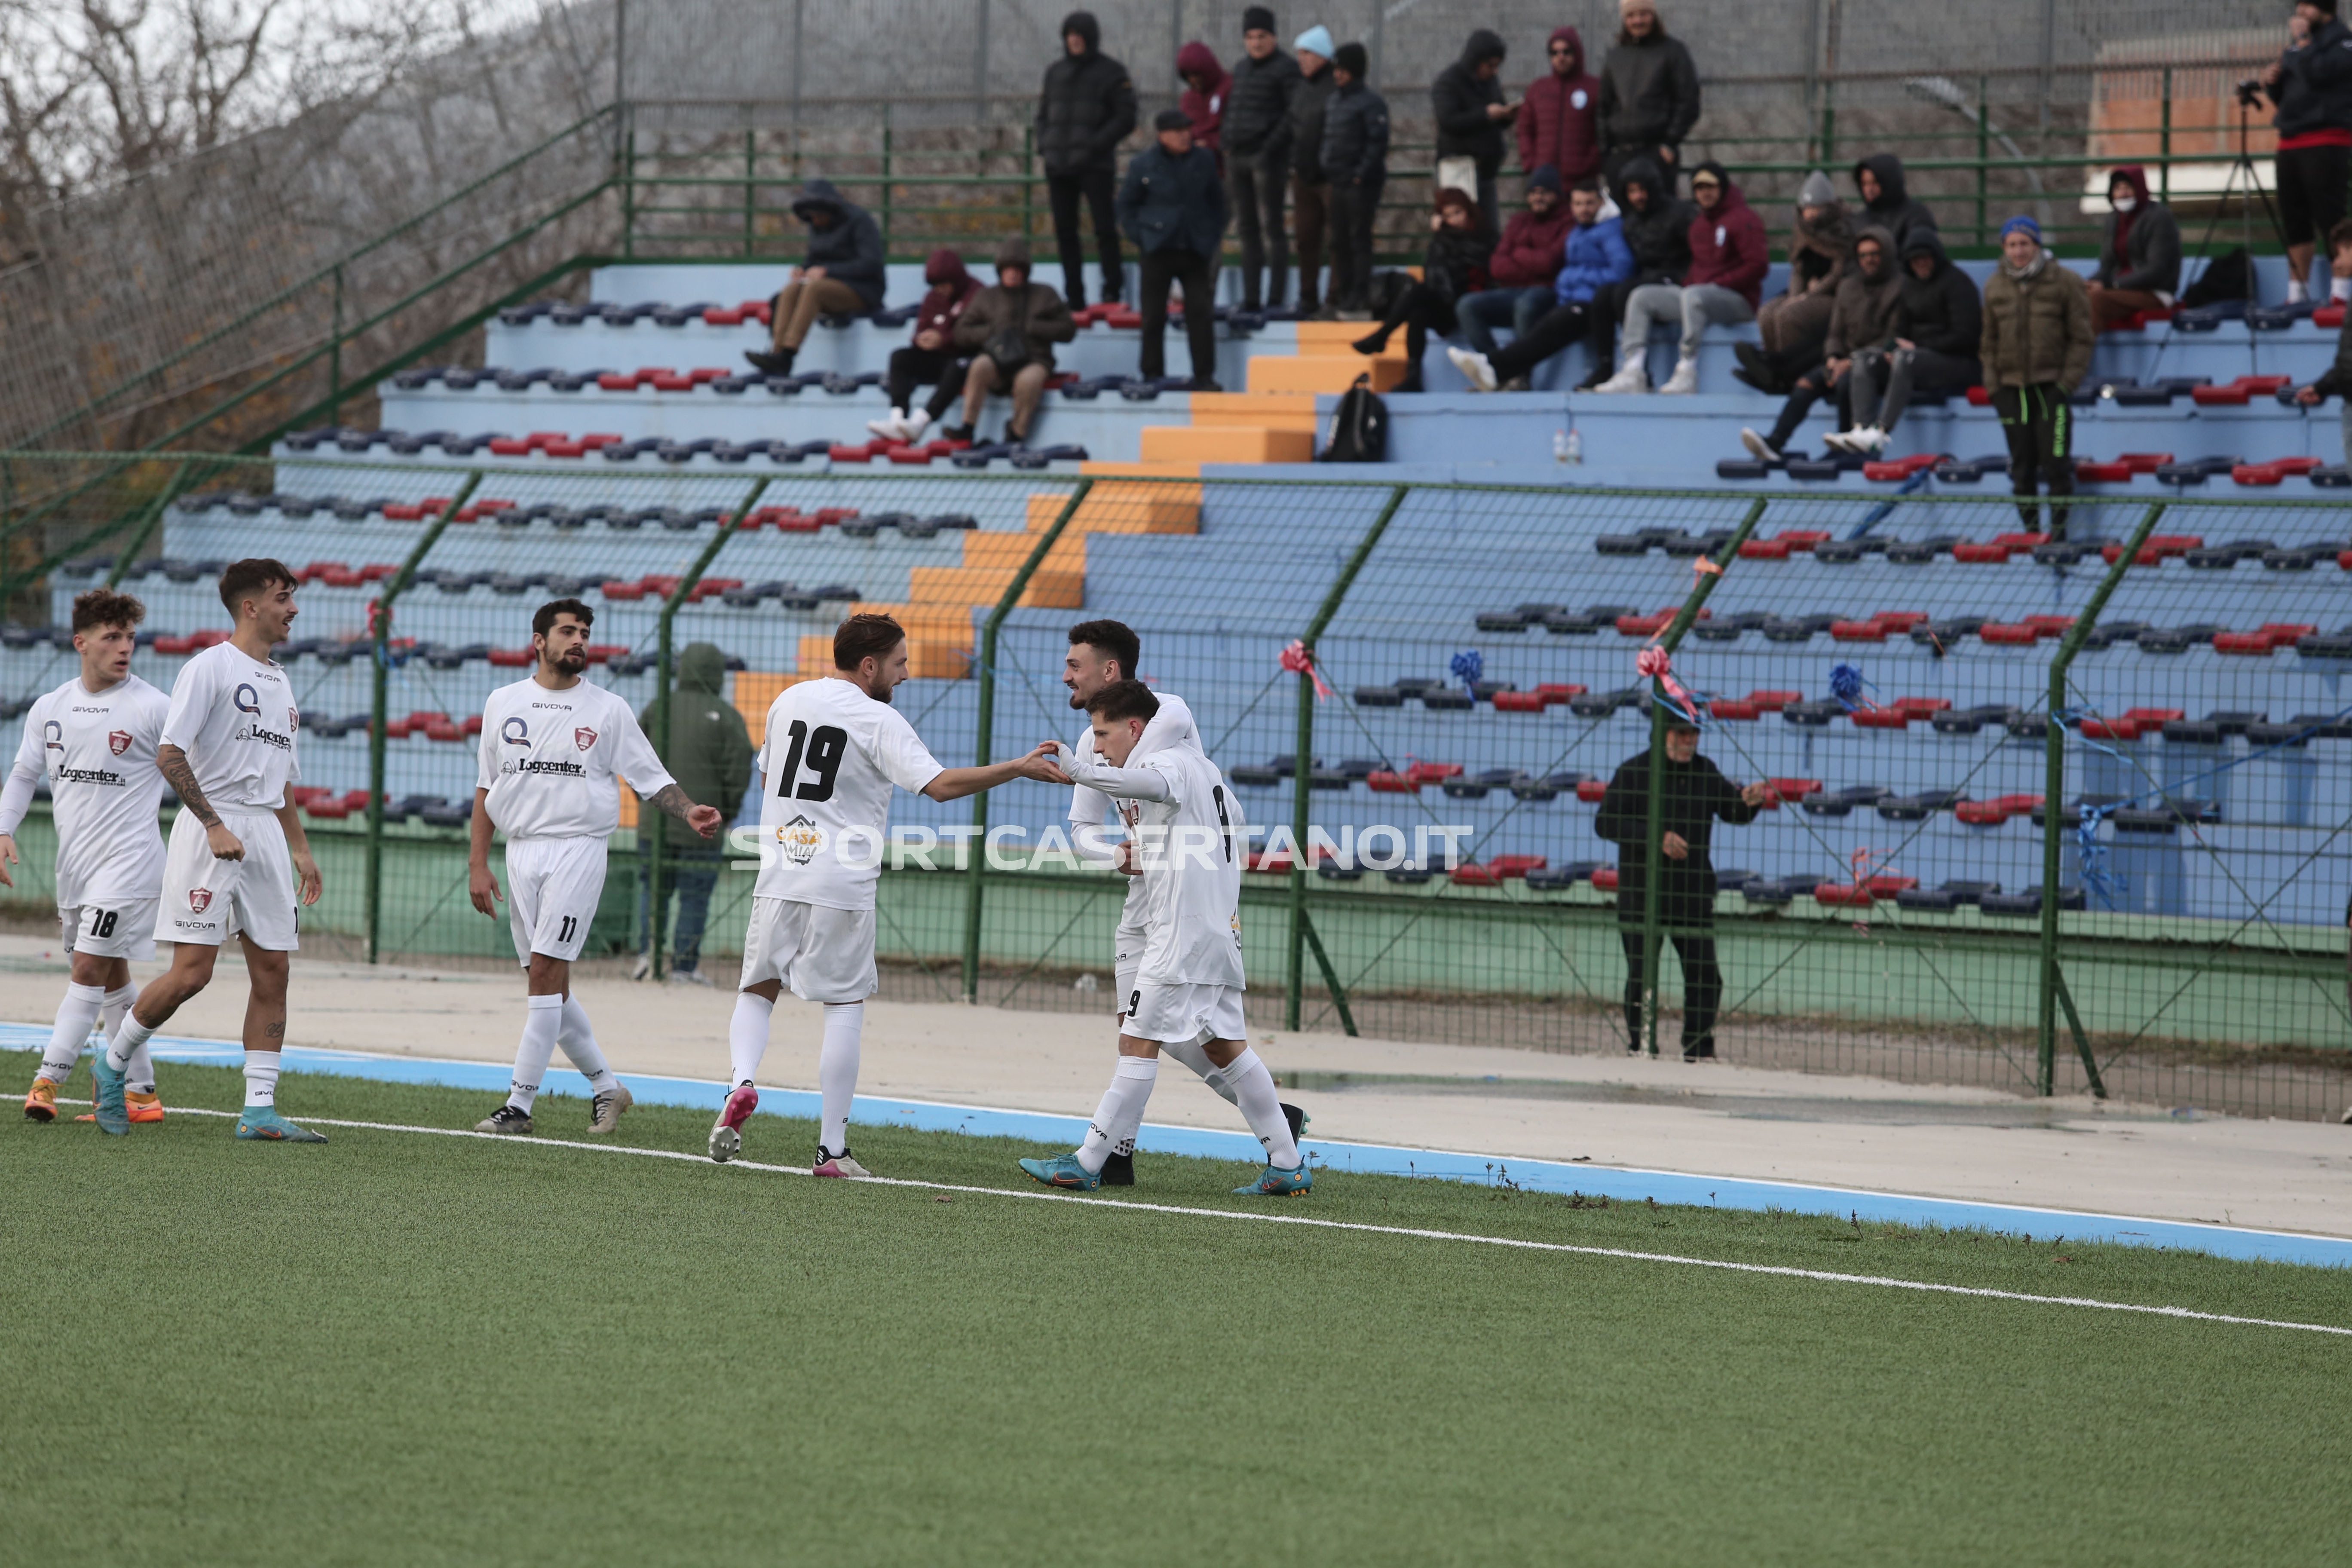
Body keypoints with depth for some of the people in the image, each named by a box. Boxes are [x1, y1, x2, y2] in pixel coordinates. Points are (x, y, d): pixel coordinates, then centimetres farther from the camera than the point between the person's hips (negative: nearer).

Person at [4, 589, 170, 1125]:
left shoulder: (153, 708, -8)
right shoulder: (50, 709, 7)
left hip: (129, 860, -6)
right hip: (74, 862, 6)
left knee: (89, 967, -13)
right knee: (110, 977, 10)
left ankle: (48, 1078, -13)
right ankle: (141, 1091, 16)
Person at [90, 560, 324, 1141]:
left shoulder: (279, 684, 19)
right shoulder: (210, 668, -7)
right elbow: (169, 755, -14)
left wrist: (300, 850, 19)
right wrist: (215, 827, -20)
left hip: (266, 835, 8)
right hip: (210, 832, -8)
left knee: (271, 972, 1)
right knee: (192, 972, -11)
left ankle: (259, 1110, 2)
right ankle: (112, 1064, 9)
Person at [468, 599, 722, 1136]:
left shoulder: (608, 710, 4)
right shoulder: (503, 704, 12)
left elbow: (652, 779, 4)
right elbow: (487, 788, 13)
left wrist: (690, 812, -15)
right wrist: (477, 864, 7)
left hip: (577, 850, -4)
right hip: (521, 852, 4)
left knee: (546, 975, -12)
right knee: (549, 985, 6)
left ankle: (519, 1105, -12)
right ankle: (605, 1086, 20)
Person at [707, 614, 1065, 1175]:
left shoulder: (788, 701, 11)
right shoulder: (879, 720, -8)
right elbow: (939, 785, -19)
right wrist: (1019, 769, -16)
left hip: (779, 875, 4)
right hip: (842, 886, -4)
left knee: (758, 990, 16)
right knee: (845, 1009, 3)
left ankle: (741, 1081, -13)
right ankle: (831, 1150, 1)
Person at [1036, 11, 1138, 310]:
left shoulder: (1111, 73, 1)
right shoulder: (1055, 72, 16)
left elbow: (1125, 119, -3)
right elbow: (1044, 114, 22)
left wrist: (1095, 145, -13)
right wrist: (1044, 148, 4)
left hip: (1096, 164, -5)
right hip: (1059, 165, 5)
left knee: (1105, 228, -10)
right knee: (1065, 232, 4)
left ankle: (1112, 292, -3)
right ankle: (1074, 299, 9)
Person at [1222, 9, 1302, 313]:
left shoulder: (1286, 69, -5)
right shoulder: (1241, 68, 18)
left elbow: (1295, 113, -13)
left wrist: (1272, 146, -18)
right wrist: (1228, 145, 13)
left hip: (1266, 159, -7)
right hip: (1237, 160, 7)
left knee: (1271, 227, -8)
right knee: (1247, 229, 8)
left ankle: (1276, 297, -7)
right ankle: (1250, 298, 12)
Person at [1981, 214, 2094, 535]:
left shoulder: (2065, 282, -1)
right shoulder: (1995, 287, 10)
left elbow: (2080, 338, 0)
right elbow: (1990, 340, 16)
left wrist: (2068, 380, -8)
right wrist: (1992, 382, 6)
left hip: (2051, 385, -4)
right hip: (2011, 386, 4)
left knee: (2055, 461, -9)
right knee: (2021, 465, 5)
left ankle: (2059, 529, -1)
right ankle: (2030, 529, 13)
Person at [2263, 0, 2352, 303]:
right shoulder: (2295, 44, 21)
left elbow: (2319, 73, -17)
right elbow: (2281, 97, 25)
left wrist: (2302, 41, -9)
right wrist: (2271, 82, 5)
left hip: (2326, 143, -7)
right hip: (2290, 142, 7)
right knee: (2294, 224, 5)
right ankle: (2297, 293, 8)